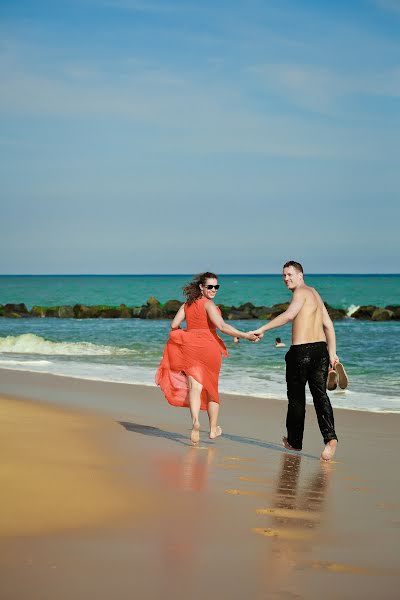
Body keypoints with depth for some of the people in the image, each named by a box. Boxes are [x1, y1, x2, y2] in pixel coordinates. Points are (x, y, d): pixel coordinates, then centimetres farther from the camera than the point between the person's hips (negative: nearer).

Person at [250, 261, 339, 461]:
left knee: (296, 396, 7)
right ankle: (330, 437, -22)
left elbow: (289, 315, -24)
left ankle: (294, 441, 19)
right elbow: (328, 325, 19)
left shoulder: (301, 291, -6)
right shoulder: (314, 293, 21)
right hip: (321, 349, 7)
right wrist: (332, 354, 18)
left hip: (301, 351, -7)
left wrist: (262, 329, -25)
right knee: (320, 394, -2)